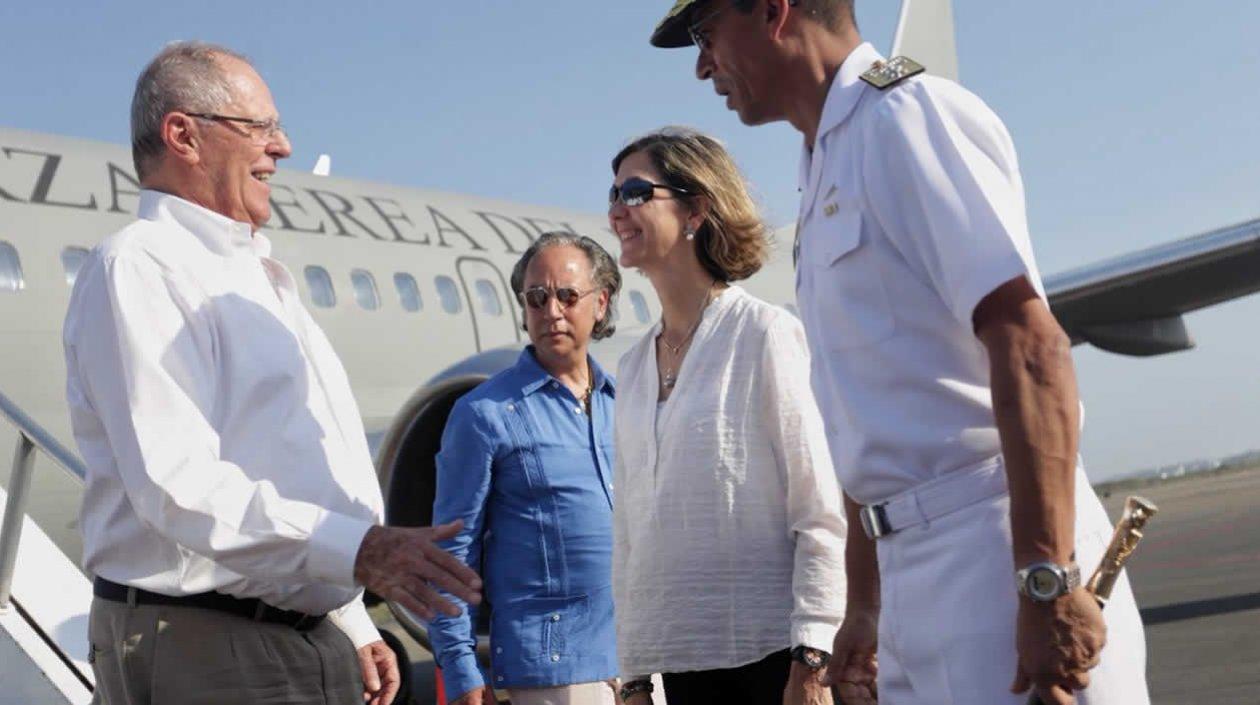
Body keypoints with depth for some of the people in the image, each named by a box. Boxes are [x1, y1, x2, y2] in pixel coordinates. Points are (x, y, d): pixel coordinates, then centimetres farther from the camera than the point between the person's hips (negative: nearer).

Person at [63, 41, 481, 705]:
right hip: (201, 652, -8)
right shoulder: (137, 267, -10)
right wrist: (357, 549, -28)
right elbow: (177, 483, -21)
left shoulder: (258, 276, 20)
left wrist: (351, 626, 21)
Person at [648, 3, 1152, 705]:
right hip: (915, 581, 9)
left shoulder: (907, 114, -8)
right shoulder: (829, 168, 21)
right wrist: (864, 608, 23)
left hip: (995, 549, -9)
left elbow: (1030, 343, -19)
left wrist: (1047, 584, -24)